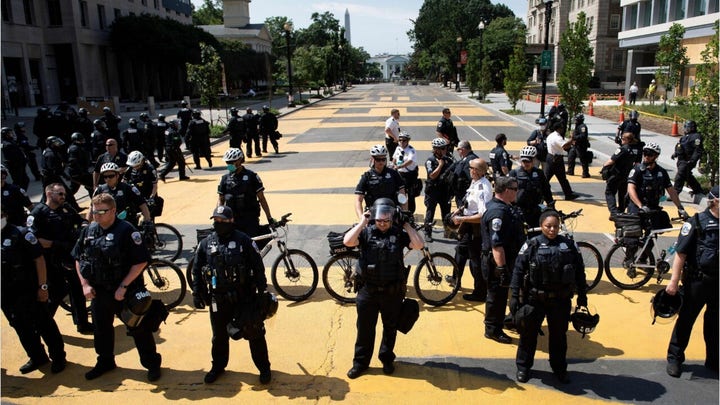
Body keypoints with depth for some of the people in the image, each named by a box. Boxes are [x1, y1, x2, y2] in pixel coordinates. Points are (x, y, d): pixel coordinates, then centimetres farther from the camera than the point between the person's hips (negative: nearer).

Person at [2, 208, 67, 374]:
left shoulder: (21, 234, -11)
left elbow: (39, 260, -11)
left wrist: (43, 286, -13)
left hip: (29, 291, -6)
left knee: (44, 325, 4)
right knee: (21, 328, 15)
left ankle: (58, 357, 17)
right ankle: (37, 357, 31)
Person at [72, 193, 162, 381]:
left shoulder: (126, 230, -17)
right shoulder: (88, 231, 3)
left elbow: (141, 261, -19)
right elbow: (78, 258, 13)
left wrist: (123, 286, -19)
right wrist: (85, 284, 3)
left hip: (126, 292, -6)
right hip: (98, 291, 6)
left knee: (138, 329, 4)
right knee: (101, 329, 21)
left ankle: (152, 364, 20)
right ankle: (105, 361, 42)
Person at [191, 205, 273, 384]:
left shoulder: (243, 241, -8)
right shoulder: (206, 244, 2)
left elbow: (258, 267, -5)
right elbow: (196, 270, 10)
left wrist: (262, 292, -6)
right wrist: (197, 293, 5)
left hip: (244, 297, -3)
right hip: (218, 299, 3)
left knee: (254, 333, 5)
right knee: (219, 336, 17)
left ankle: (264, 368, 21)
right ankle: (218, 366, 37)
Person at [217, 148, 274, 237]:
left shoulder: (251, 176, -2)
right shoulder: (225, 178, 8)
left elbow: (261, 198, 0)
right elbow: (221, 200, 13)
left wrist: (269, 218, -3)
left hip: (250, 219, -3)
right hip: (232, 220, 3)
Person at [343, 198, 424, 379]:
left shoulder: (399, 234, -2)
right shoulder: (366, 232, -4)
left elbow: (418, 245, -15)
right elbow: (347, 241, -20)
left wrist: (406, 225, -10)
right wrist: (362, 223, -15)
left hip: (393, 292, 1)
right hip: (368, 290, -1)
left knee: (390, 328, 16)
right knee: (364, 328, 10)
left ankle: (387, 359, 35)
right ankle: (361, 362, 24)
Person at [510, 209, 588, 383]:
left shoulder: (569, 245, 0)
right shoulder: (532, 245, -9)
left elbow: (579, 270, 7)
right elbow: (518, 270, -9)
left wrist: (582, 294, 8)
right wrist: (514, 295, -12)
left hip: (561, 300, 2)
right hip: (535, 299, -2)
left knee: (559, 335, 16)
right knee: (529, 333, 10)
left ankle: (559, 368, 34)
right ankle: (523, 366, 27)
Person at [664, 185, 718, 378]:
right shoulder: (697, 222, -11)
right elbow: (681, 253, -12)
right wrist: (674, 281, -15)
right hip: (697, 282, -4)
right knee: (685, 320, 6)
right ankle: (674, 358, 18)